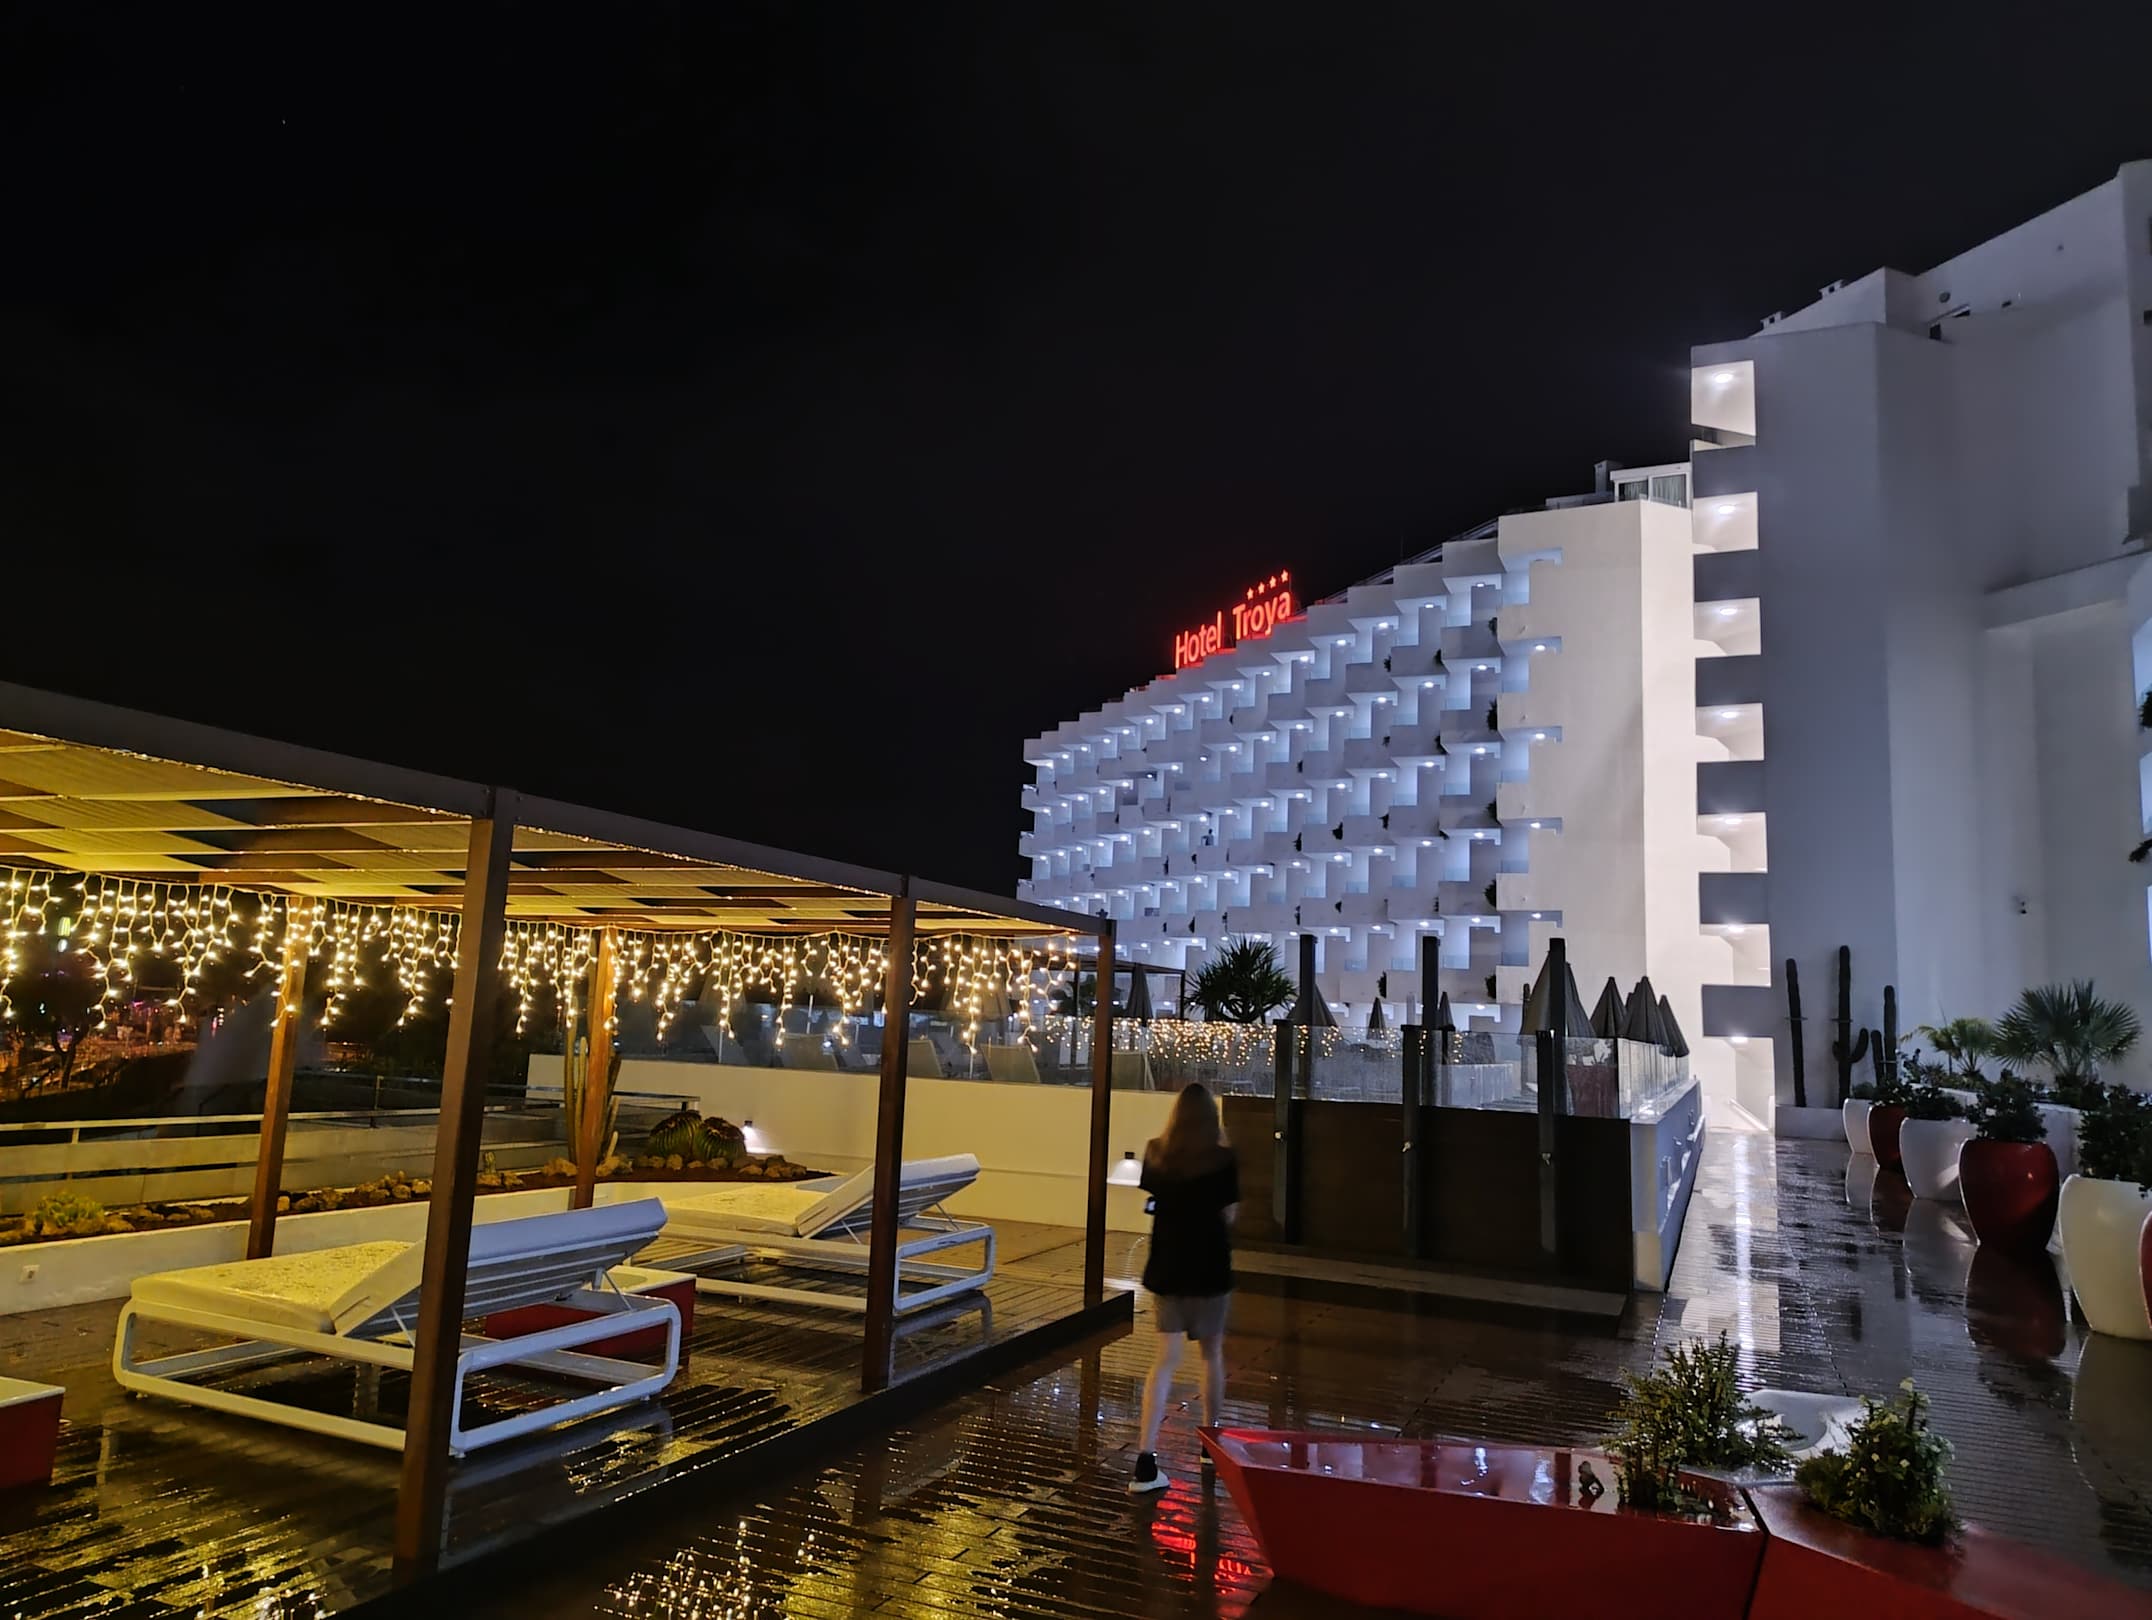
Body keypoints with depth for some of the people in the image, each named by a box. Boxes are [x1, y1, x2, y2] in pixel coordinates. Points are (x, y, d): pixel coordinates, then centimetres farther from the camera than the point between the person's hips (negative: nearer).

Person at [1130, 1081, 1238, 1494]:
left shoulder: (1156, 1155, -4)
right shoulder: (1223, 1161, -13)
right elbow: (1228, 1215, -7)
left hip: (1166, 1269, 2)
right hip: (1209, 1270, -2)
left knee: (1166, 1359, 4)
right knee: (1212, 1354, 18)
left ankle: (1146, 1461, -5)